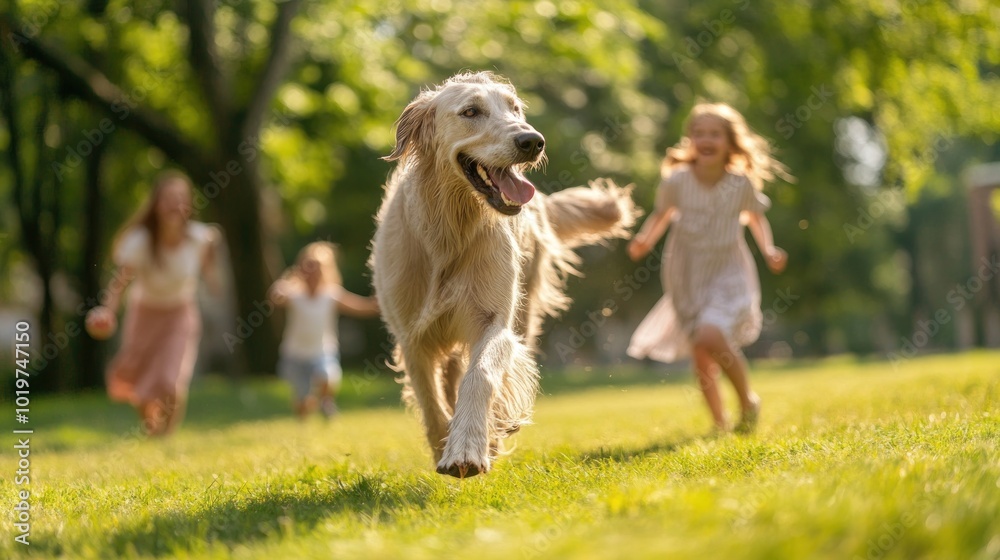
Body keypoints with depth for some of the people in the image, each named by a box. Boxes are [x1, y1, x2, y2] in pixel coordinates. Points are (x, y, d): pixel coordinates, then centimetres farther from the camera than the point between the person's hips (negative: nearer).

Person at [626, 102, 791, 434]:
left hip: (728, 274, -2)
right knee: (701, 360, 5)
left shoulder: (742, 184, -9)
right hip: (687, 278, 2)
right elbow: (661, 215, 7)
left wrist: (769, 250, -4)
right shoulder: (676, 182, -10)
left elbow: (755, 217, 10)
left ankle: (748, 400, -1)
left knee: (710, 338, -26)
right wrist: (645, 240, -12)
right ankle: (720, 424, 28)